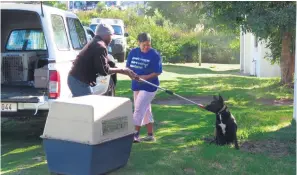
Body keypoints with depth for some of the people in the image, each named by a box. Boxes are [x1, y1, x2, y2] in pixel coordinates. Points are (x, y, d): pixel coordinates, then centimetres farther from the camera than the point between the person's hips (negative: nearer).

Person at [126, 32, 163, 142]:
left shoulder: (154, 55, -13)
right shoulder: (133, 52, 1)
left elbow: (158, 72, -13)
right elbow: (128, 67, 5)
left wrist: (145, 77, -25)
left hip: (149, 87, -6)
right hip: (136, 86, 6)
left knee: (139, 109, -9)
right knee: (145, 110, 14)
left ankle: (135, 134, 0)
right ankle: (150, 135, 24)